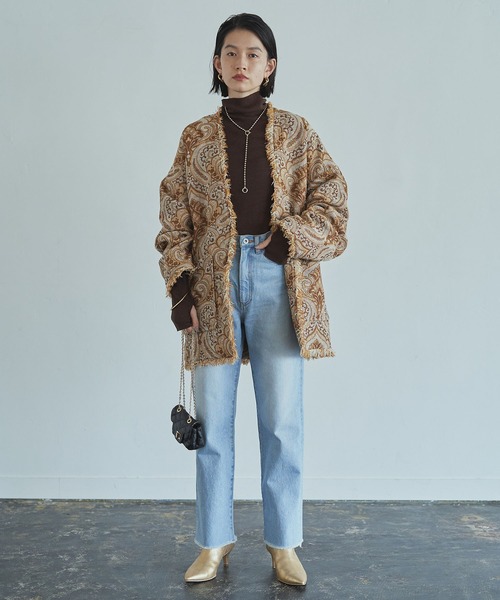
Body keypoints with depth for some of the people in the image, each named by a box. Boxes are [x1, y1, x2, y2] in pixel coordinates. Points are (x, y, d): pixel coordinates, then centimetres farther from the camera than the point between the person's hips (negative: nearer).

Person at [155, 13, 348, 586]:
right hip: (214, 285, 1)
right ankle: (214, 542, 19)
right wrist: (180, 287, -2)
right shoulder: (196, 137, 11)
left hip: (278, 283, 0)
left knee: (283, 422, 1)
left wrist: (291, 237, -9)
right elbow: (174, 219, 8)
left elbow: (332, 200, 7)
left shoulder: (295, 132, 10)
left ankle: (283, 544, 17)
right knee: (212, 422, 4)